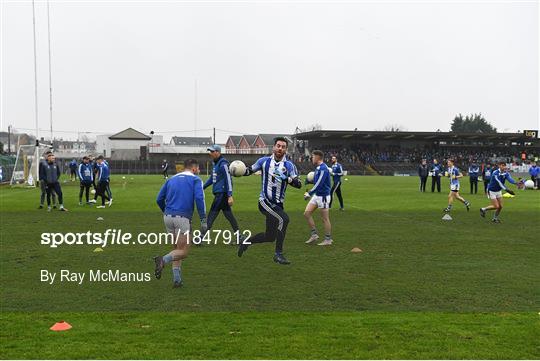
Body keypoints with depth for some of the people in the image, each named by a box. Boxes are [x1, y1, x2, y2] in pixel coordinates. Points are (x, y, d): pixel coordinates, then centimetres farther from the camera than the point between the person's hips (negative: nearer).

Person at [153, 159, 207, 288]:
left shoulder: (171, 179, 19)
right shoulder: (195, 180, 4)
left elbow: (159, 199, 14)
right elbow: (199, 199, -12)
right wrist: (203, 220, -11)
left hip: (168, 217, 6)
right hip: (183, 218, -6)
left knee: (177, 249, 18)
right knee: (183, 252, 2)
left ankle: (177, 279, 11)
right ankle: (163, 260, -24)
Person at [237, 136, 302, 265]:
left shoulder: (289, 165, 2)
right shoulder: (264, 161, 1)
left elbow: (298, 184, -7)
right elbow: (250, 170, 15)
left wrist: (287, 178, -25)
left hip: (278, 204, 4)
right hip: (265, 202, -4)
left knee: (270, 237, 5)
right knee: (284, 219, -28)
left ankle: (246, 242, 30)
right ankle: (278, 254, -19)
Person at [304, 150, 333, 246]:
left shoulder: (323, 168, -19)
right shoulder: (318, 168, 10)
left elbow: (319, 184, -24)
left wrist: (309, 193, -19)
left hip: (323, 196, -9)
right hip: (317, 195, 9)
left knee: (325, 219, 0)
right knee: (307, 213, 4)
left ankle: (328, 240, 11)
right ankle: (314, 234, 11)